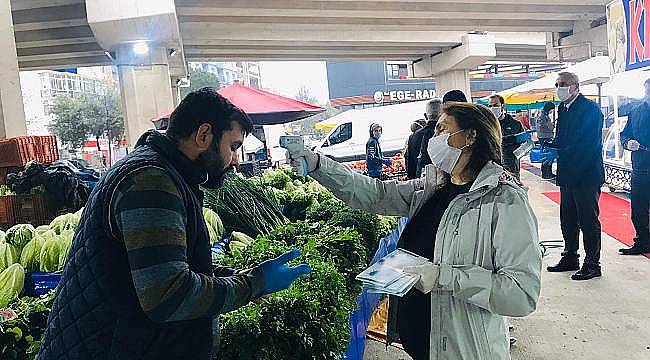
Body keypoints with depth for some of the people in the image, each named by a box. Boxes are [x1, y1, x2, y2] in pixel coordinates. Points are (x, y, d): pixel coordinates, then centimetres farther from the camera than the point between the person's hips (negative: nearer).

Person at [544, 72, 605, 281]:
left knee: (588, 220, 0)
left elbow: (589, 143, -21)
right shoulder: (563, 108, 13)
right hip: (568, 174, 8)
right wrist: (548, 147, -2)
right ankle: (570, 258, 27)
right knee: (567, 218, 14)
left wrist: (558, 153, -24)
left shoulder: (590, 108, -12)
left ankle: (592, 264, 11)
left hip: (586, 174, -8)